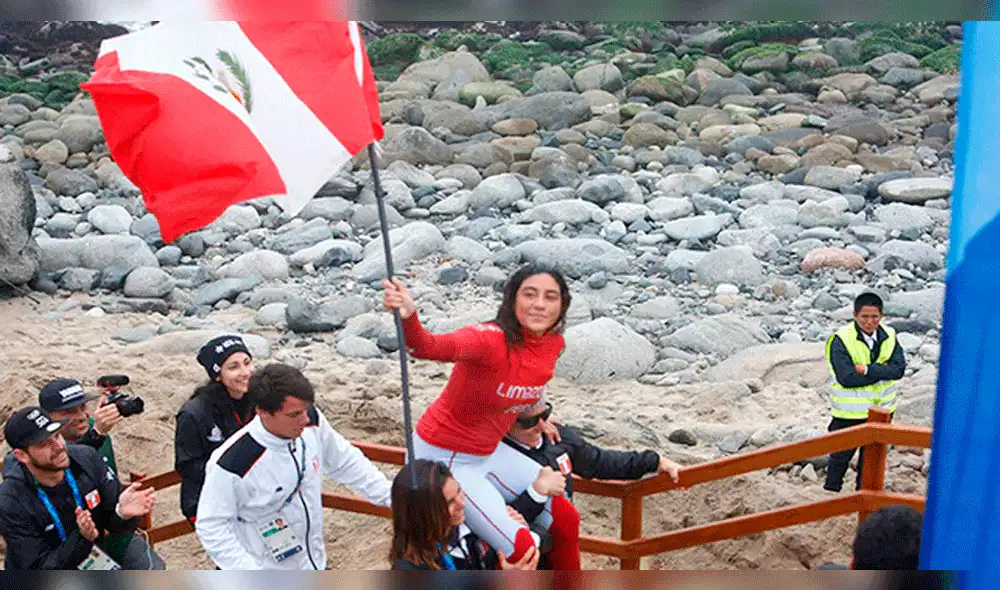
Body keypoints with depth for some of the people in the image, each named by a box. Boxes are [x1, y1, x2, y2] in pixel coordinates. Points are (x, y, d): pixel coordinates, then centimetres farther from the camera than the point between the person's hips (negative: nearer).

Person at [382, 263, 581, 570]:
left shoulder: (553, 343, -7)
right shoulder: (491, 339, -30)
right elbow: (434, 346, -52)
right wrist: (408, 317, -70)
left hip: (489, 451, 8)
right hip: (445, 457, -7)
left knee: (565, 519, 10)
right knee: (521, 548, -13)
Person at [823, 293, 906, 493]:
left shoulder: (889, 337, -3)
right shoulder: (841, 340, -18)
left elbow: (899, 369, -13)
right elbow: (847, 378, -25)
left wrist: (867, 370, -24)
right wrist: (882, 371, -19)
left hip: (881, 409, 5)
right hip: (849, 412, -5)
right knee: (841, 455, 10)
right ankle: (831, 491, 28)